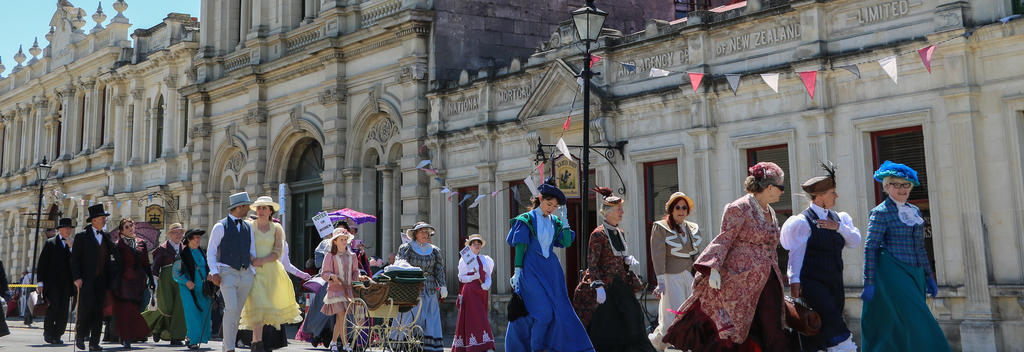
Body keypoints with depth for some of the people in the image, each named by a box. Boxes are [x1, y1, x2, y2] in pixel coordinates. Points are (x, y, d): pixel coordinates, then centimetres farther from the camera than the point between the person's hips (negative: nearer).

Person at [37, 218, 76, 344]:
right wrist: (41, 282, -5)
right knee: (53, 307, -9)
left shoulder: (72, 245, 16)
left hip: (66, 283, 3)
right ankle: (48, 333, 7)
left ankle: (57, 335, 7)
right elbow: (42, 263, 2)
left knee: (64, 310, -1)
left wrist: (71, 247, -8)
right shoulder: (49, 243, 7)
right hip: (52, 282, -3)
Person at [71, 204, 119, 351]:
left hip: (101, 281, 4)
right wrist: (77, 277, -14)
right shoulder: (81, 237, 0)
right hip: (86, 280, -4)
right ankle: (80, 335, 10)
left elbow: (114, 255, 16)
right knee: (86, 307, -12)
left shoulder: (106, 237, 13)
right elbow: (75, 259, -3)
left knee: (99, 311, 3)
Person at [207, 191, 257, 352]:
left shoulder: (248, 227, 16)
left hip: (246, 274, 5)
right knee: (231, 309, -18)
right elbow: (211, 252, 0)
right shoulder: (220, 226, 1)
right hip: (227, 273, -5)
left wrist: (253, 271, 10)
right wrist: (214, 272, -12)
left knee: (237, 313, 7)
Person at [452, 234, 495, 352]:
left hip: (482, 291, 5)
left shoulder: (485, 259, 13)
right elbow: (461, 277, 0)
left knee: (482, 319, 7)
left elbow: (488, 276, 11)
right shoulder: (464, 259, 0)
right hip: (470, 290, -5)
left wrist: (487, 284, -10)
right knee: (476, 318, -11)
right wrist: (474, 277, -16)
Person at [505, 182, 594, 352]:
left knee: (560, 311, -1)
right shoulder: (527, 219, -3)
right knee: (542, 312, -15)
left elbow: (567, 243, 1)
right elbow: (520, 247, -6)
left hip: (552, 271, 5)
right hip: (532, 270, -5)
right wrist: (517, 271, -11)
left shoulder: (555, 222, 11)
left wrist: (564, 220, -4)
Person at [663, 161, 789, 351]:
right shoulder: (740, 208, -8)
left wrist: (778, 277, 25)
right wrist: (714, 268, -23)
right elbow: (724, 239, -13)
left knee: (773, 334, 1)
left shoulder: (770, 212, 18)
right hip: (741, 282, -8)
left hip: (767, 282, 8)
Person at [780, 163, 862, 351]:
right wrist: (794, 281, -18)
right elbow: (796, 252, -11)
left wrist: (838, 227, -7)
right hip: (812, 283, -6)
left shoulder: (837, 218, 15)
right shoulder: (803, 221, -6)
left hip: (834, 282, 6)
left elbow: (855, 241, 9)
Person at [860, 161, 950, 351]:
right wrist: (869, 283, -15)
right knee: (917, 325, -13)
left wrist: (929, 277, 20)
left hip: (914, 276, 7)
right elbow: (870, 248, -10)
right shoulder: (881, 212, -6)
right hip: (893, 275, -7)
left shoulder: (915, 211, 15)